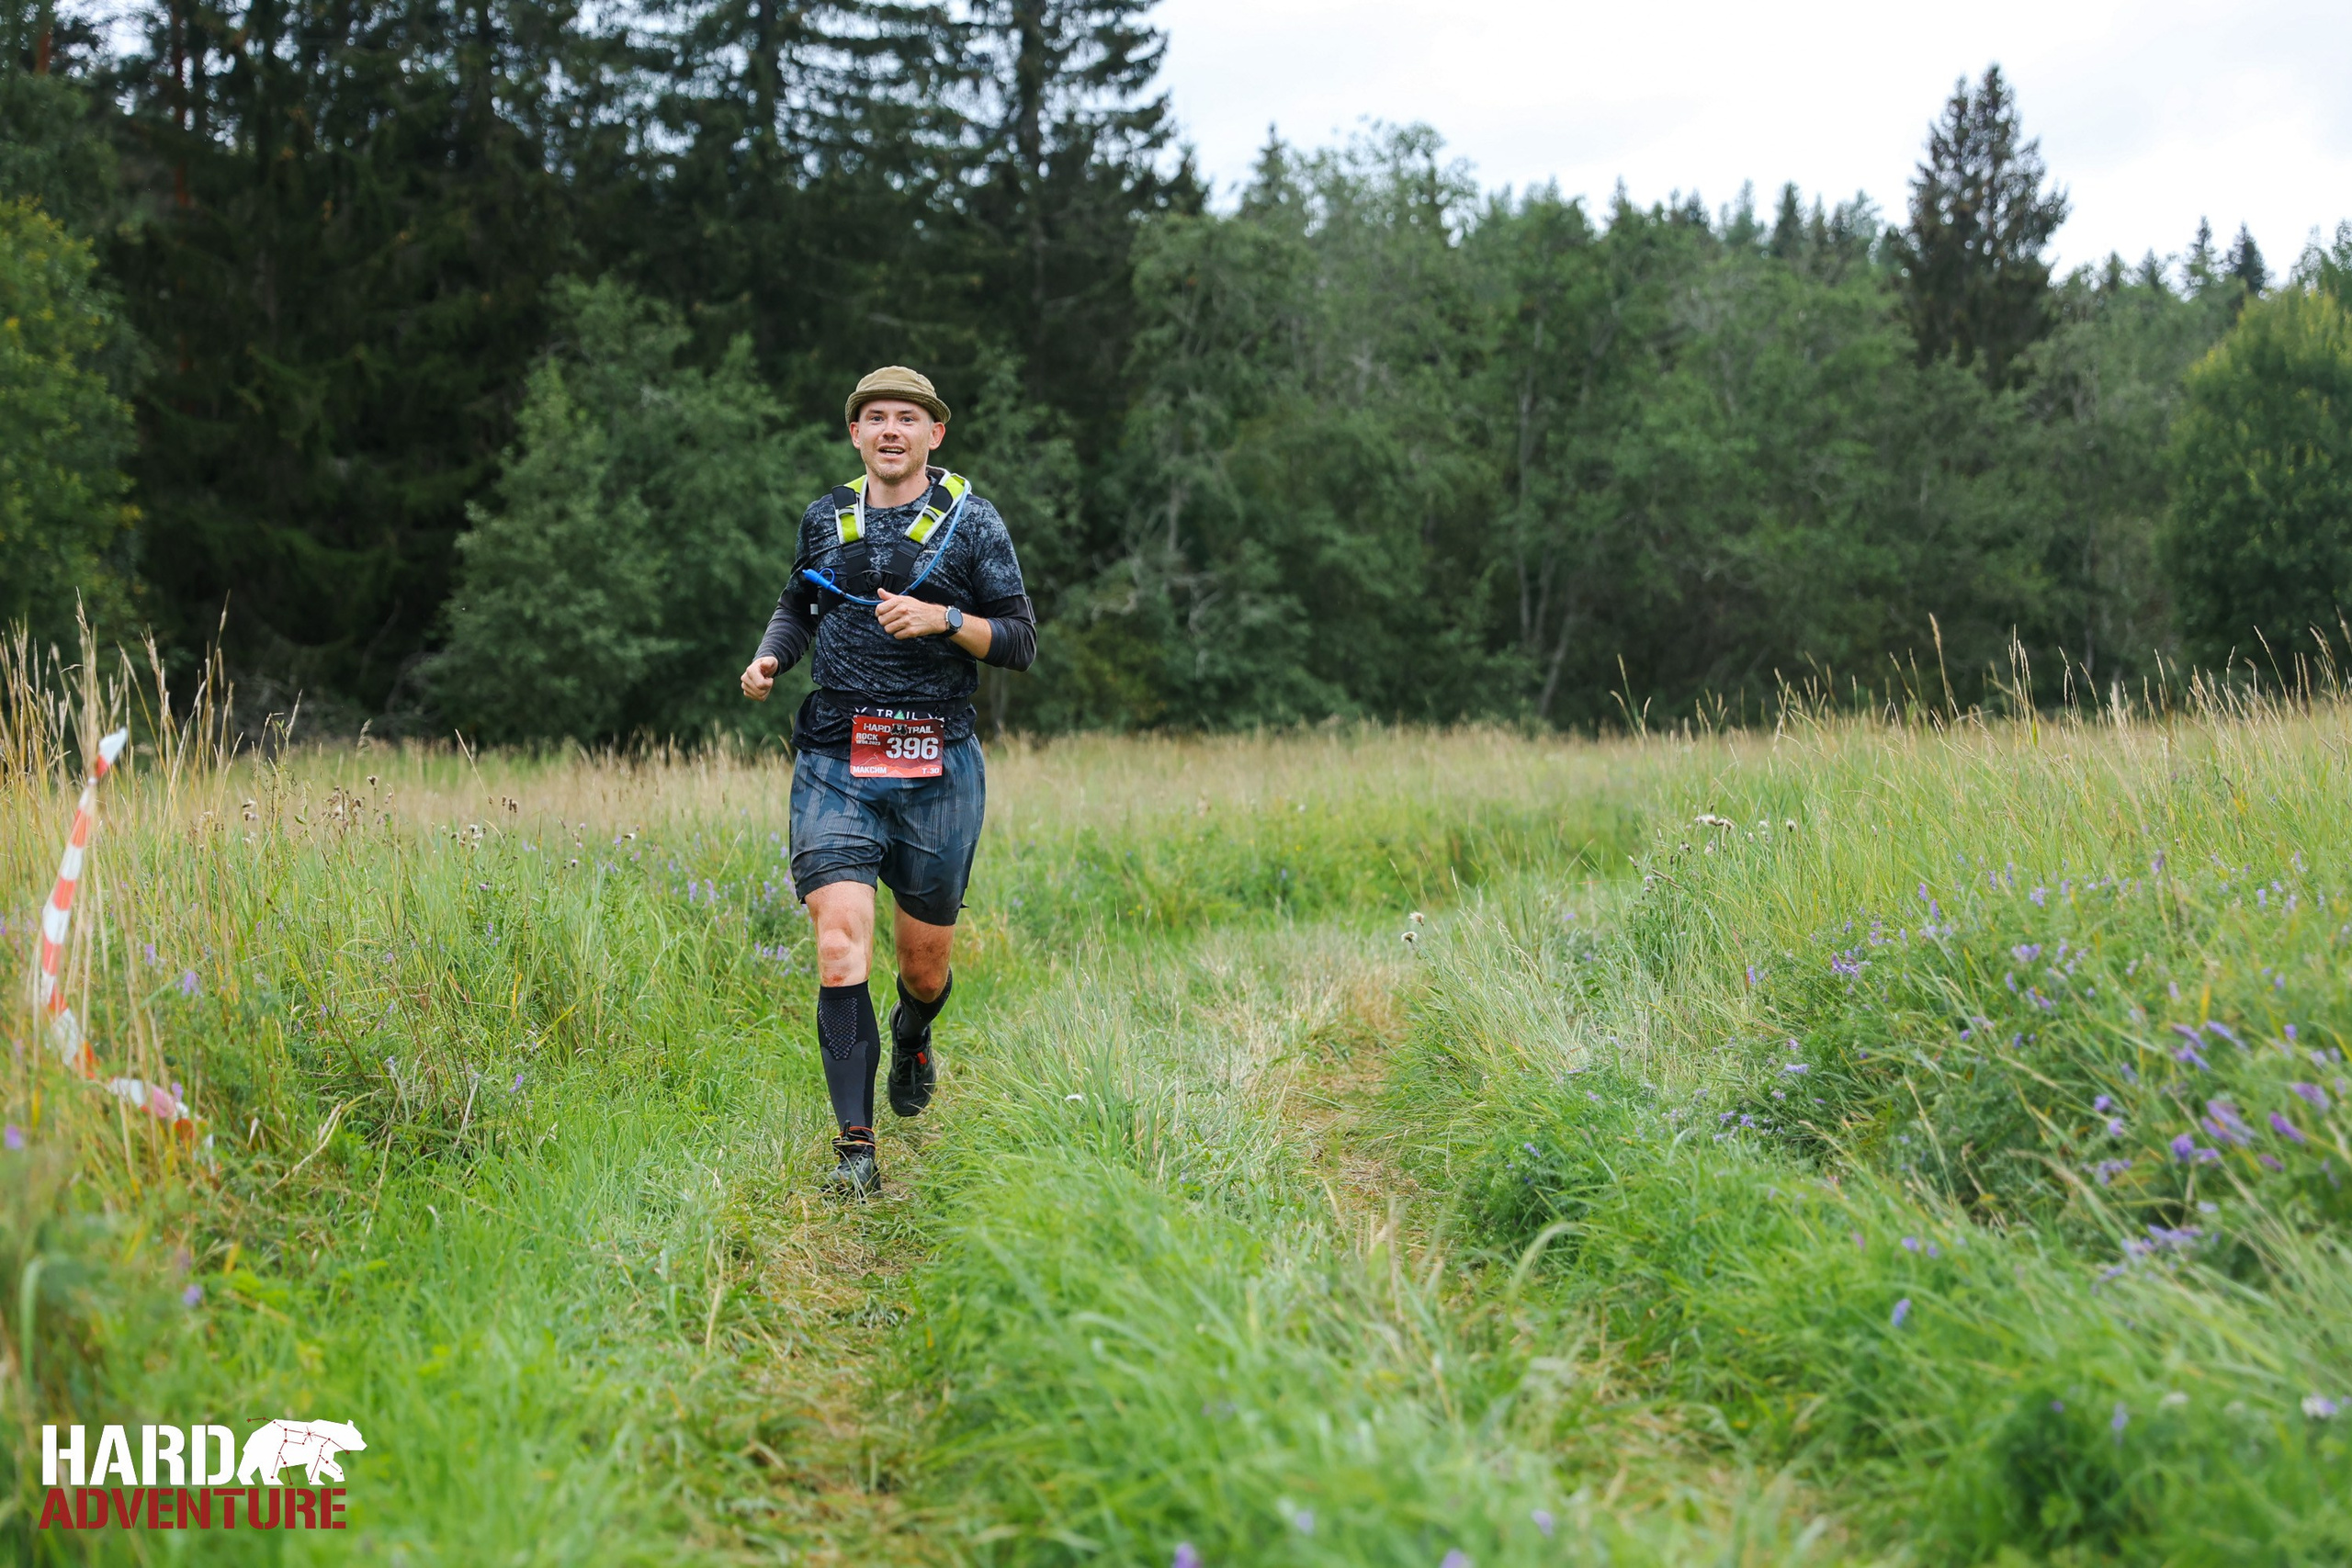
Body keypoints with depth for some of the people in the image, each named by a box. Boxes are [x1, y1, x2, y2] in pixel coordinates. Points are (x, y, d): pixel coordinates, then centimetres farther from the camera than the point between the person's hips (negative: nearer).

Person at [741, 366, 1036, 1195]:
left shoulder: (972, 522, 2)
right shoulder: (825, 518, 11)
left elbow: (1021, 642, -1)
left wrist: (941, 618, -16)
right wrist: (768, 658, 7)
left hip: (938, 767, -1)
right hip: (836, 763, 1)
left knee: (925, 960, 9)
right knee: (840, 947, -15)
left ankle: (912, 1037, 47)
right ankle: (855, 1148, -13)